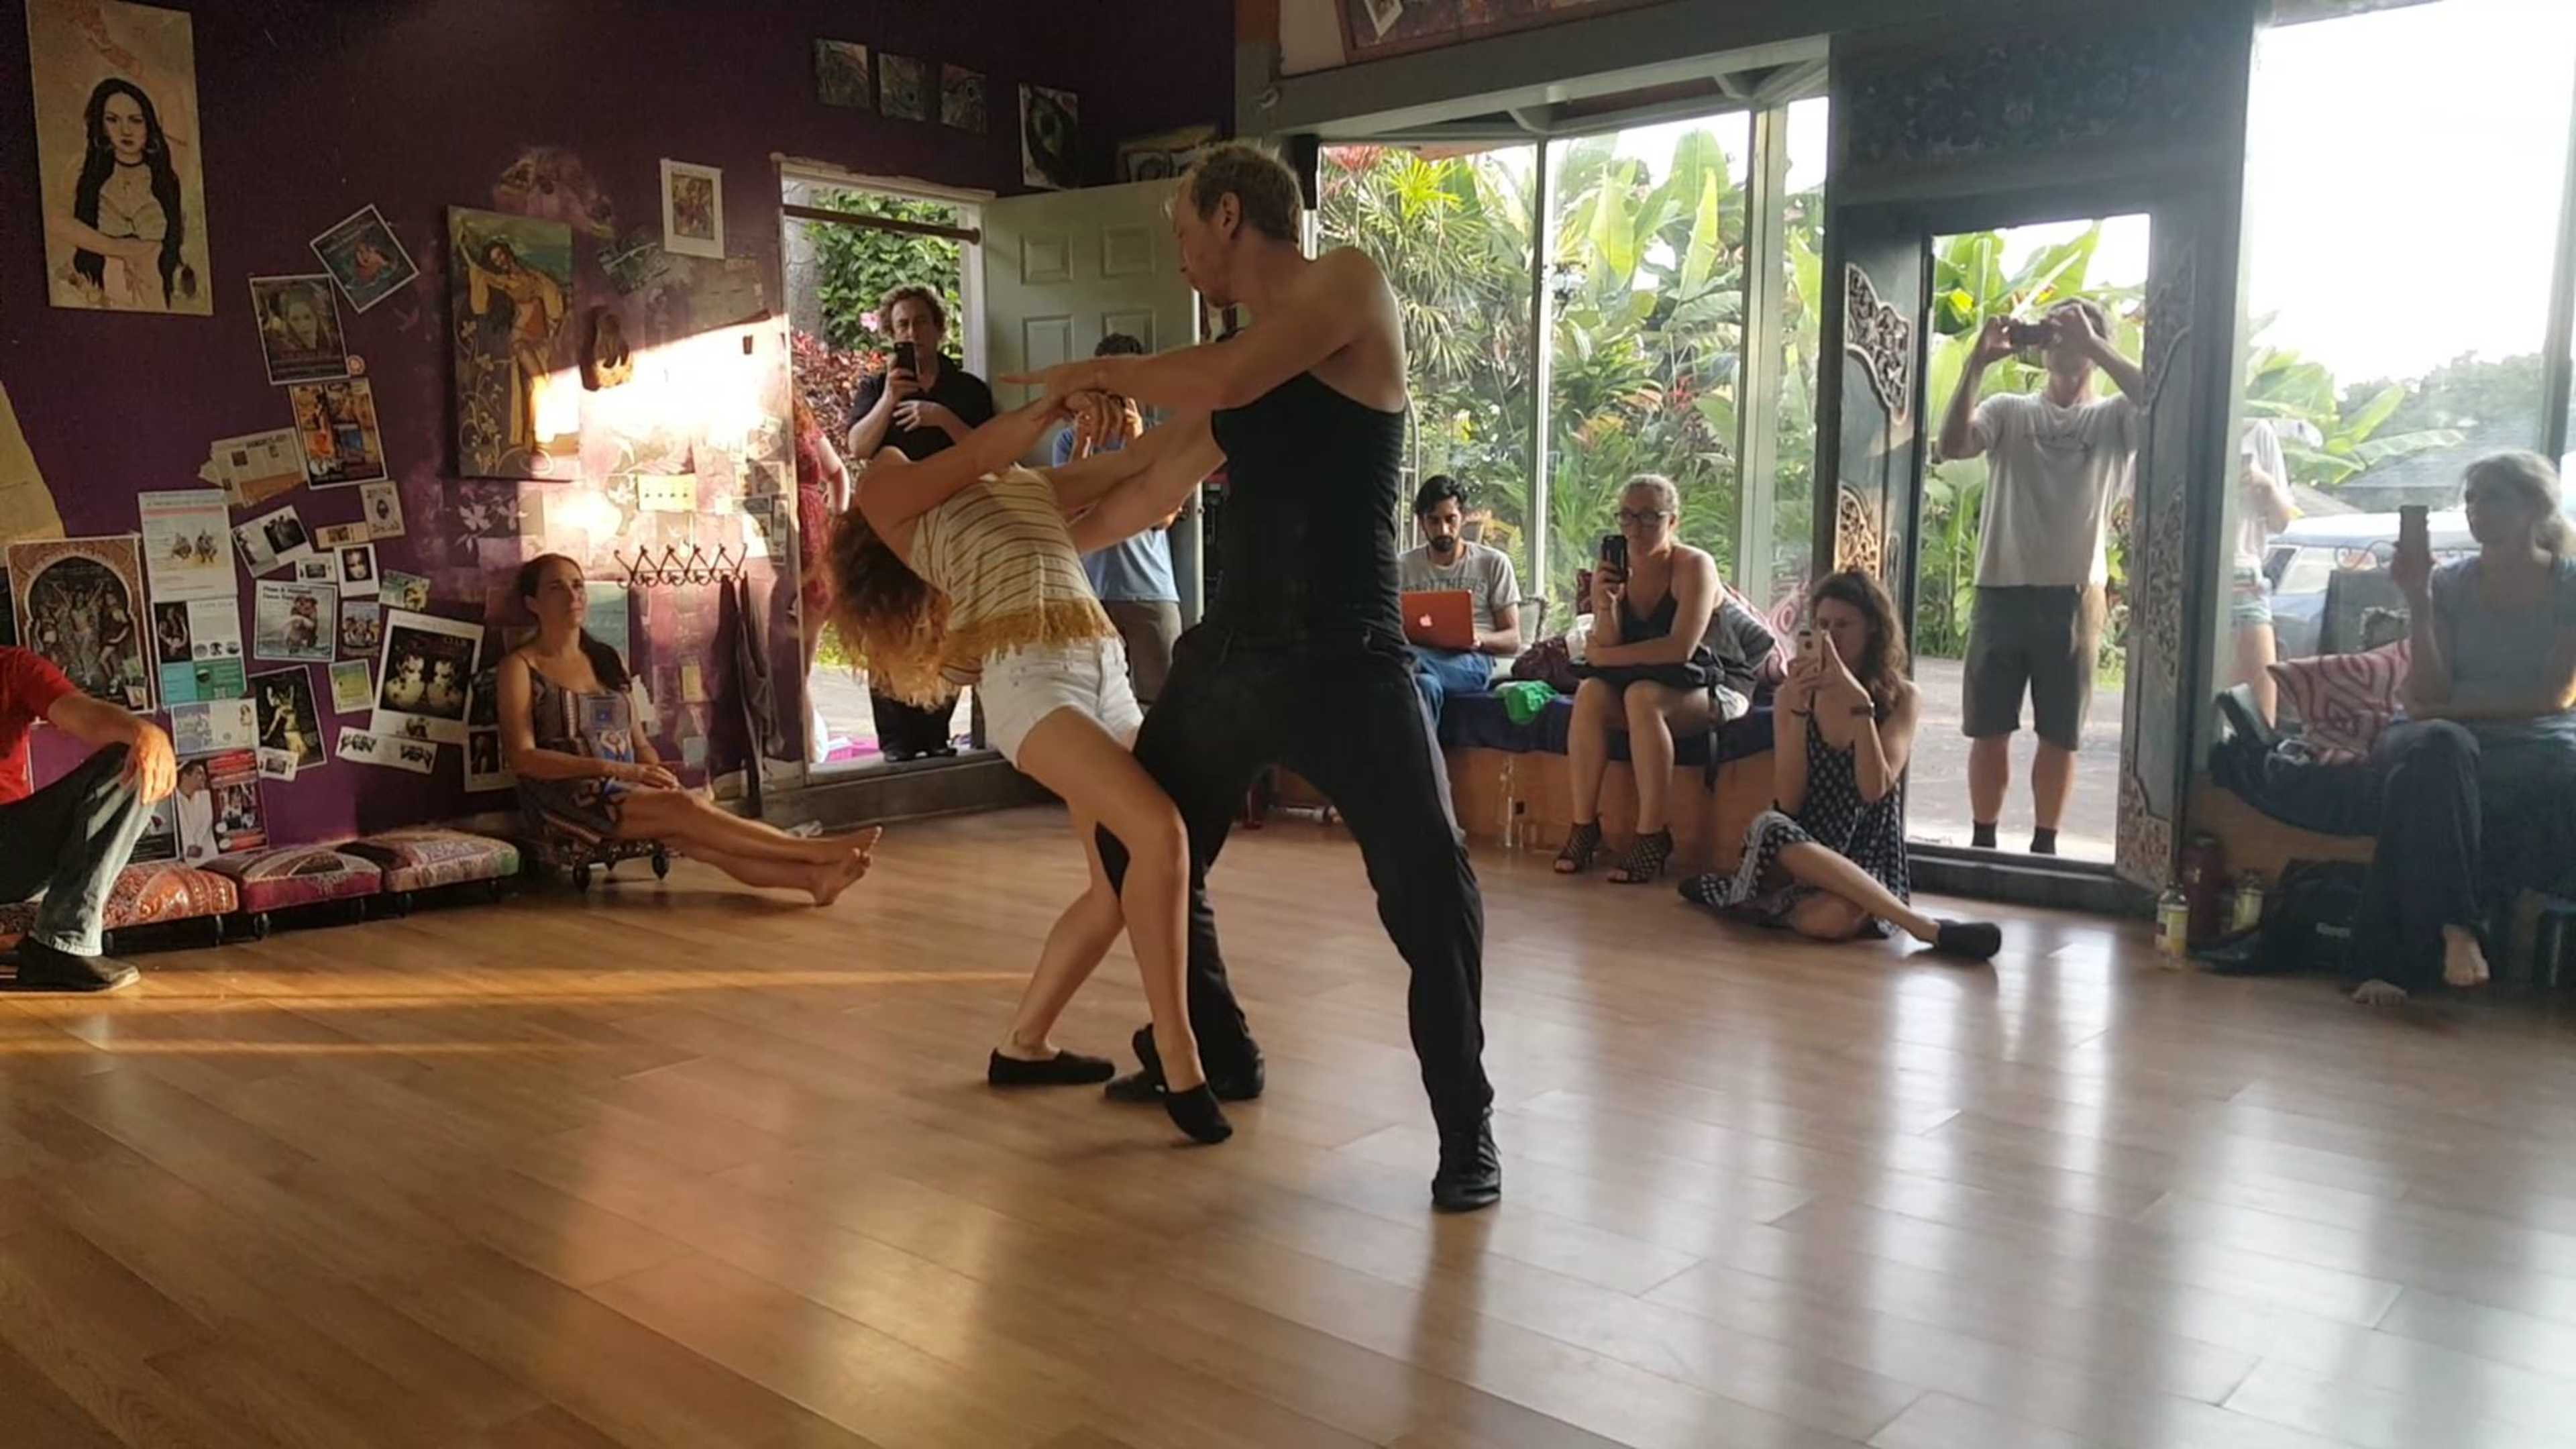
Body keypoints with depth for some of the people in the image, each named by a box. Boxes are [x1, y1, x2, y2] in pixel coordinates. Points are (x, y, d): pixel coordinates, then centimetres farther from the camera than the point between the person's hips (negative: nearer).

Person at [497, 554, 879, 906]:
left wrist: (657, 773, -7)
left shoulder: (607, 660, 19)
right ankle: (815, 851, -38)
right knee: (684, 808, -31)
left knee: (696, 837, -27)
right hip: (569, 798, -4)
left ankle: (814, 876, -50)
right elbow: (522, 757, -9)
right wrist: (615, 768, -19)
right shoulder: (520, 667, 2)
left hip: (626, 790, 4)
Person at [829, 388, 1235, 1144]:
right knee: (1158, 831, -24)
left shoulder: (1038, 487, 30)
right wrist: (1057, 403, -2)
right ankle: (1180, 1060, -17)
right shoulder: (890, 490, 17)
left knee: (1121, 884, 3)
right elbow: (981, 453, -1)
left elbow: (1154, 471, 18)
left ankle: (1023, 1045, 22)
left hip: (1106, 672, 6)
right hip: (1028, 678, -6)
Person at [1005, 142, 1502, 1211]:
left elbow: (1222, 382, -19)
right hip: (1228, 652, 8)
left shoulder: (1350, 283, -4)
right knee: (1140, 854, 16)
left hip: (1340, 658, -8)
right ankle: (1214, 1055, 36)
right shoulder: (1237, 359, 16)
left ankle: (1465, 1124, 3)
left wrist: (1103, 373, -3)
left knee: (1428, 888, -17)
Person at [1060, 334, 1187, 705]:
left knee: (1160, 699, -4)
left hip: (1151, 593, -1)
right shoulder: (1070, 440, 9)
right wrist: (1082, 445, -10)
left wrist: (1138, 445, -11)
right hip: (1090, 592, 1)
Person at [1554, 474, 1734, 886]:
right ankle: (1583, 827, -23)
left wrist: (1605, 656, -13)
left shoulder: (1694, 566, -12)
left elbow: (1681, 648, -21)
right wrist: (1604, 608, -23)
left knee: (1641, 695, -34)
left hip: (1697, 690, -4)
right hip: (1632, 683, 5)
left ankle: (1653, 837, -31)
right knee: (1590, 692, -26)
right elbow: (1606, 647, -2)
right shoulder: (1614, 569, 3)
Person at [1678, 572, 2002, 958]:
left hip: (1867, 859, -2)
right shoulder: (1791, 695, 6)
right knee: (1772, 828, -37)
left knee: (1834, 918, -39)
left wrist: (1859, 701, -19)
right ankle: (1927, 928, -35)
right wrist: (1798, 709, -13)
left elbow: (1874, 789, -14)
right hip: (1802, 850, 2)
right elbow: (1787, 802, -6)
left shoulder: (1901, 698, 2)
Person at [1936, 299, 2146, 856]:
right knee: (1989, 728, 6)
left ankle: (2044, 846, 20)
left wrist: (2094, 347, -18)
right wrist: (1978, 363, -19)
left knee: (2061, 735, 8)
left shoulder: (2114, 418, 6)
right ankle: (1983, 843, 18)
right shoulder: (2009, 411, 7)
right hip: (2001, 590, 0)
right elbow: (1951, 445, -11)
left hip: (2074, 597, 0)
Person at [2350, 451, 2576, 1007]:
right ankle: (2454, 927, -44)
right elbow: (2427, 694, -2)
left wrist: (2455, 705, -12)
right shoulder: (2449, 584, 10)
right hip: (2452, 737, 2)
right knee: (2436, 746, -38)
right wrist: (2418, 601, -9)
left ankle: (2393, 961, -37)